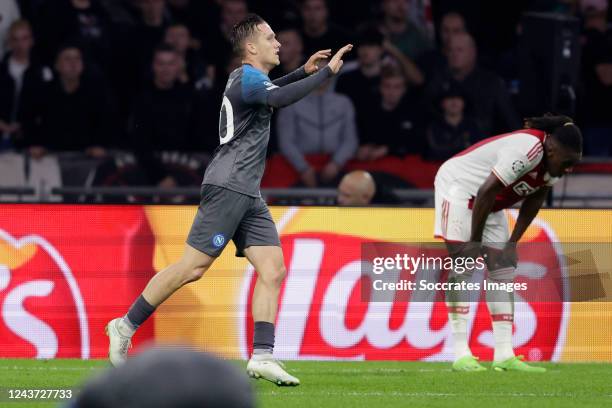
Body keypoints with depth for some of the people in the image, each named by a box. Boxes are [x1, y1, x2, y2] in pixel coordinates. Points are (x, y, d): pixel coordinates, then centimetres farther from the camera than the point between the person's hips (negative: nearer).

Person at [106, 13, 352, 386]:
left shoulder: (250, 79, 19)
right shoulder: (247, 78, -11)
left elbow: (270, 93, 44)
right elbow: (278, 99, -31)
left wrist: (304, 71, 31)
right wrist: (326, 73, -26)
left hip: (247, 194, 10)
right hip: (227, 186, -10)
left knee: (273, 269, -2)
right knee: (194, 266, -10)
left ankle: (262, 356, -6)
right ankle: (126, 326, 1)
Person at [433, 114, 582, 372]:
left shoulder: (554, 160, -6)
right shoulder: (527, 150, -34)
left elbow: (535, 199, 7)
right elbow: (486, 192, -31)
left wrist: (513, 242, 4)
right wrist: (475, 241, -22)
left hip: (490, 205, 9)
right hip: (458, 186, -9)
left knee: (503, 270, 1)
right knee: (461, 268, -14)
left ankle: (504, 356, -1)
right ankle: (461, 355, -17)